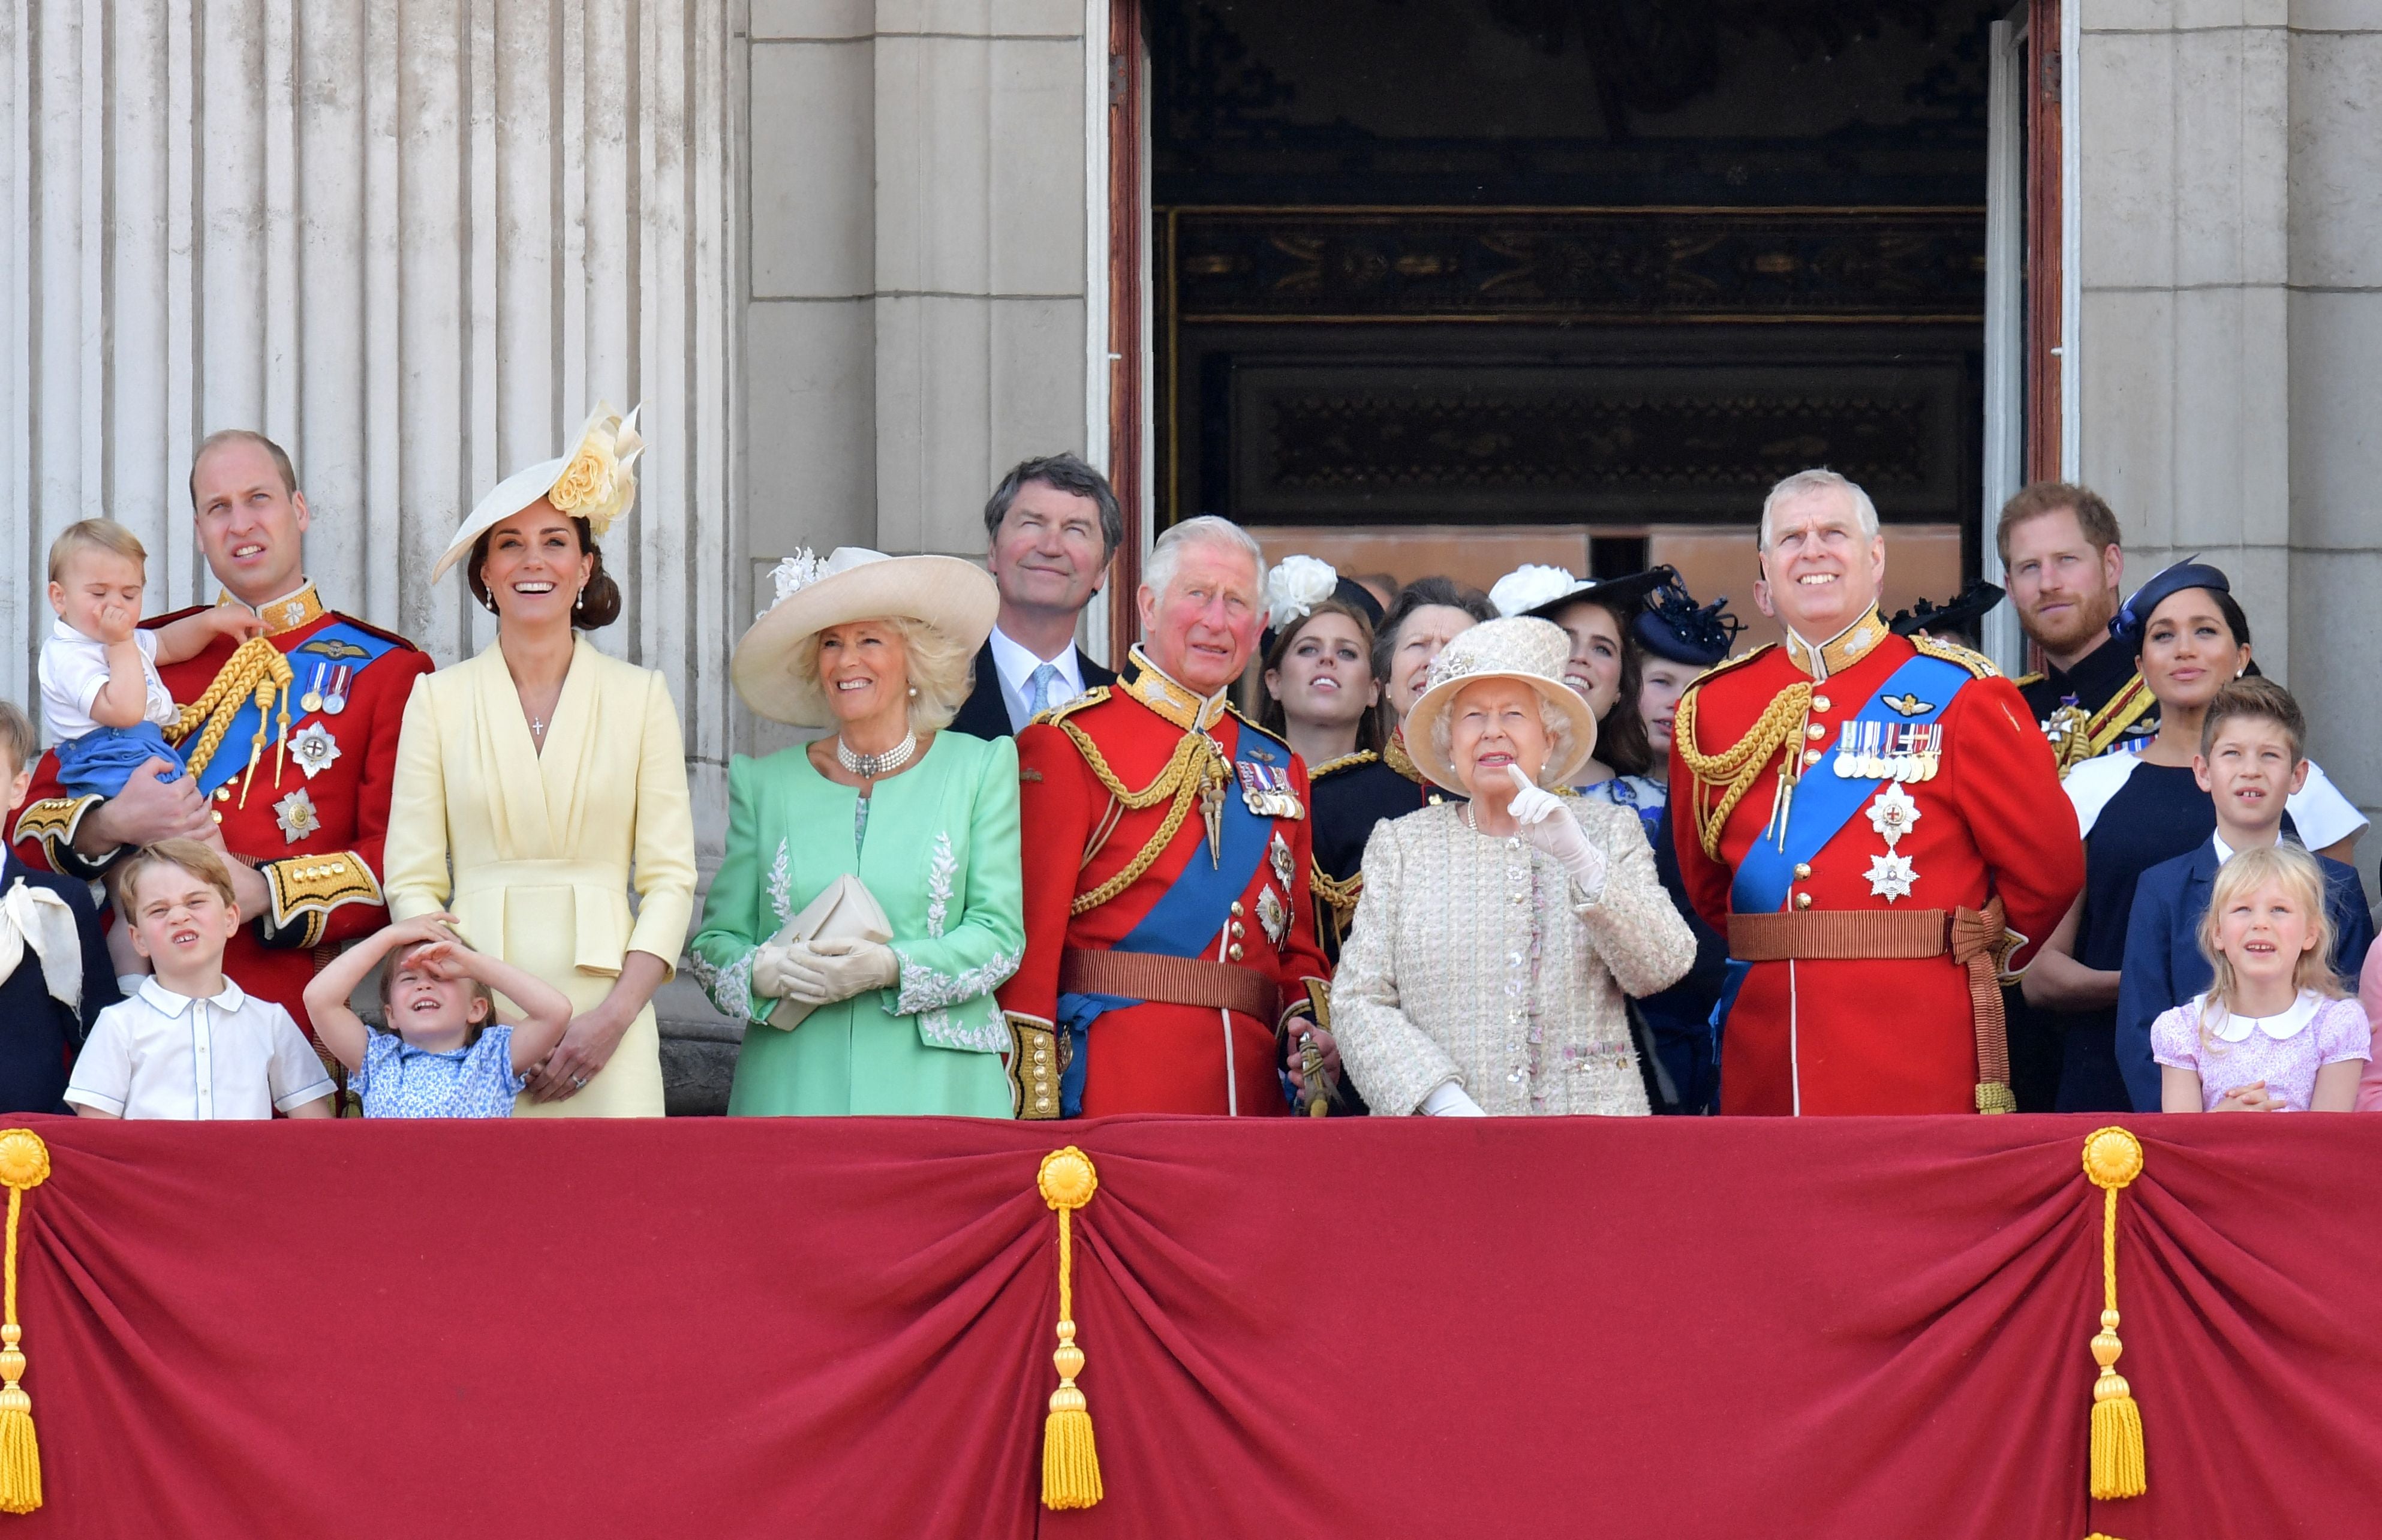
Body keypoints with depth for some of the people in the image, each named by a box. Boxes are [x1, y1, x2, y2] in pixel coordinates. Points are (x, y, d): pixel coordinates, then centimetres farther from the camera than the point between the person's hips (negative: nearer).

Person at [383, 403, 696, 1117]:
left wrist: (617, 1014, -9)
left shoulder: (640, 697, 9)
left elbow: (669, 877, 5)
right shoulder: (438, 699, 9)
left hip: (603, 1012, 0)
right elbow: (413, 881, 5)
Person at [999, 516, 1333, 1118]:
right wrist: (1034, 1112, -15)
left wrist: (1311, 1025, 1)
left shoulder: (1279, 767, 18)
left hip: (1254, 1086, 5)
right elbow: (1033, 937, -8)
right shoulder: (1068, 746, -1)